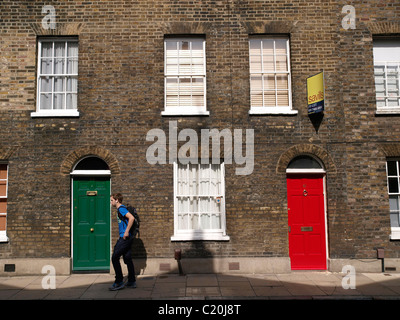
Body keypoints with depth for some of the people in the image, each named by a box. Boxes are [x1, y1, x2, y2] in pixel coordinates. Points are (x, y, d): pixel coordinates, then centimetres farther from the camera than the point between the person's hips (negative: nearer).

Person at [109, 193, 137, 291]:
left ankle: (119, 282, -1)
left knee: (114, 258, -6)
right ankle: (132, 282, 19)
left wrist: (126, 232, -24)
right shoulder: (120, 209, 19)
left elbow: (131, 218, -25)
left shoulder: (121, 208, -11)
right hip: (127, 238, 10)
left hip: (125, 237, -10)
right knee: (128, 259, 12)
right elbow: (126, 222, 30)